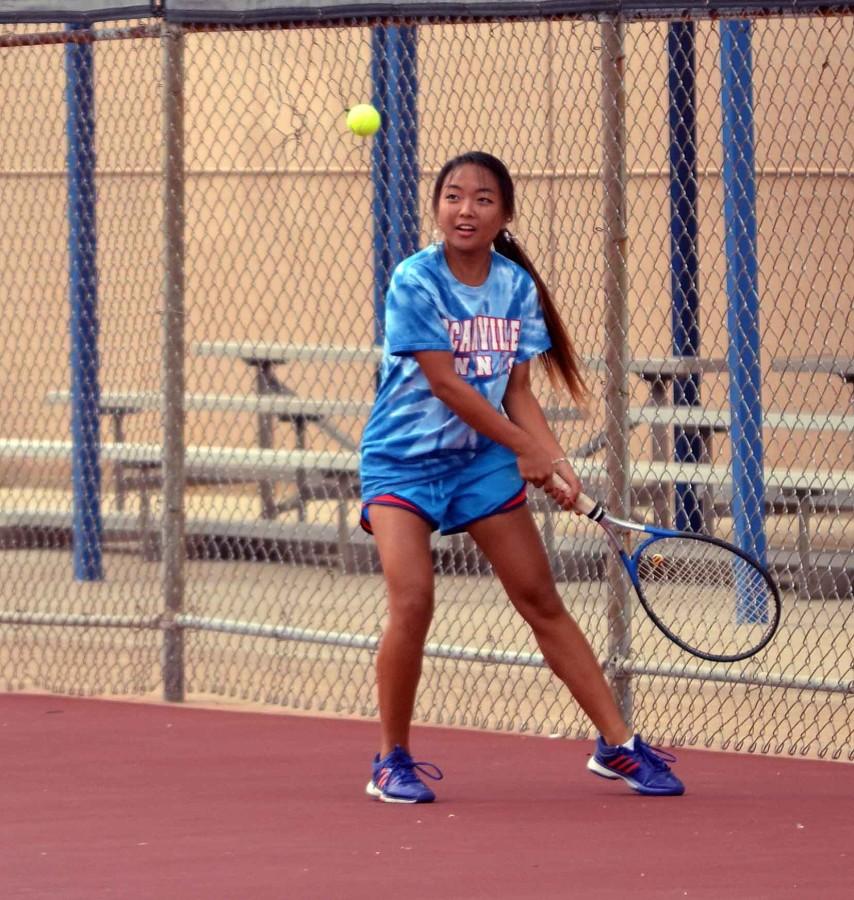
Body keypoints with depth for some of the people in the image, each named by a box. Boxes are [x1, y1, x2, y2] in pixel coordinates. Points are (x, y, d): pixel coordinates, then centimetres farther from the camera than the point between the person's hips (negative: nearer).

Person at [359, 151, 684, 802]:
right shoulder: (416, 281, -16)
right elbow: (445, 383, -18)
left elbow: (517, 391, 3)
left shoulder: (517, 286, -1)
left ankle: (617, 744, 12)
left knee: (543, 602, 6)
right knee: (413, 604, -18)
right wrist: (525, 446, -14)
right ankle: (393, 760, -1)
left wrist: (556, 461, -12)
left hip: (483, 462, 5)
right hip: (403, 462, -5)